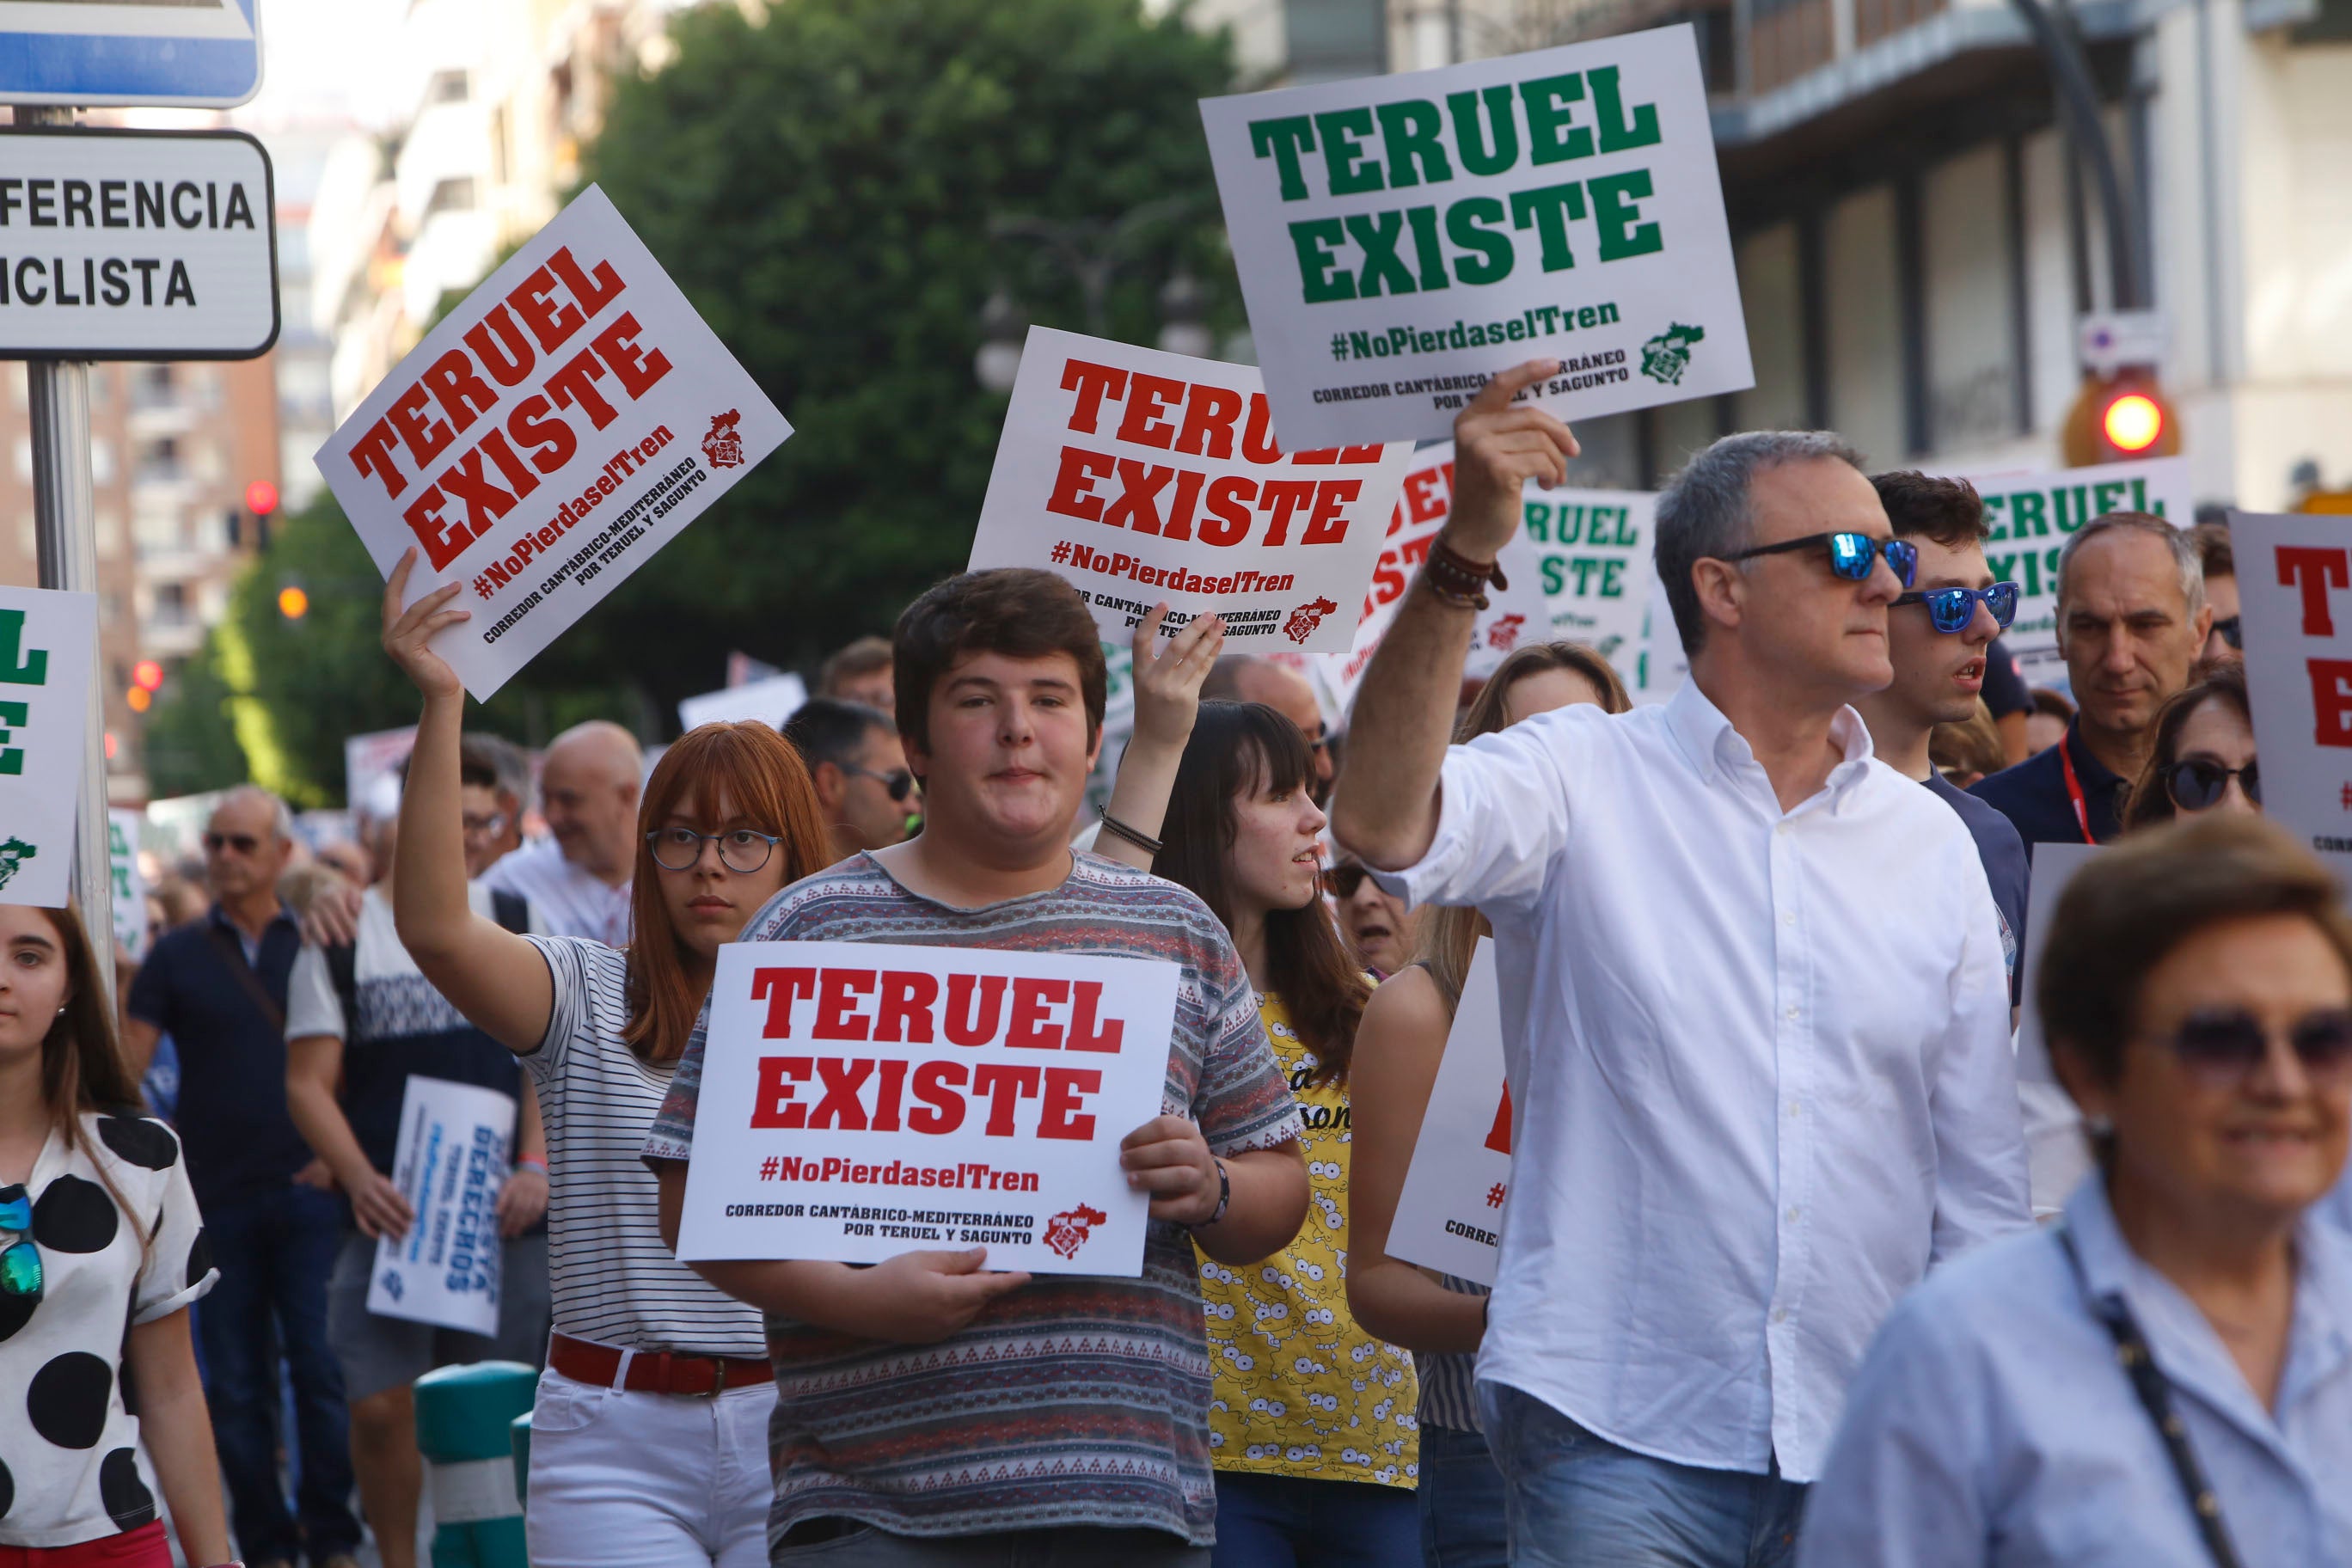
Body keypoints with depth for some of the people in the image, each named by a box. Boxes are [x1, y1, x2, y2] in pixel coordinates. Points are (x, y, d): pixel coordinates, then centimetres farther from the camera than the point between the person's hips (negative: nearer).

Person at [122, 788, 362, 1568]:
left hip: (308, 1190, -1)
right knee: (234, 1383, 3)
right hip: (217, 1200, 1)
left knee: (321, 1367, -6)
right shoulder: (176, 956, 9)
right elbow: (125, 1067, 4)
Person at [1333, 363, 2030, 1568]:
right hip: (1617, 1436, -4)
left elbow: (1980, 1195, 15)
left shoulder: (1933, 844, 12)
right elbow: (1384, 826, -21)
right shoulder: (1584, 780, 1)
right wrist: (1464, 550, -28)